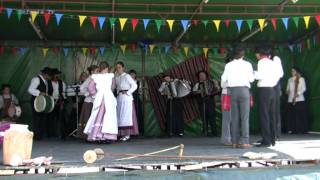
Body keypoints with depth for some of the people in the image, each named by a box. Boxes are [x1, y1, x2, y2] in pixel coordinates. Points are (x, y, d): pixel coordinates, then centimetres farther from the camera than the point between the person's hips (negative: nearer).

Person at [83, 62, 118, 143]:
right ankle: (108, 136, -2)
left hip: (99, 97, 2)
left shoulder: (95, 76, 2)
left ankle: (95, 135, 4)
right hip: (109, 96, -2)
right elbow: (112, 87, 9)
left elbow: (90, 87, -3)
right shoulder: (110, 76, 0)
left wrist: (94, 93, 13)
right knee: (109, 117, 2)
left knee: (98, 116, 7)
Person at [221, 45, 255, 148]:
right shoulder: (247, 64, -1)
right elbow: (251, 79, -1)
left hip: (233, 90, 3)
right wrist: (252, 73, 19)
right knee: (244, 116, -2)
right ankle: (244, 141, -5)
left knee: (234, 117, 5)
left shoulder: (228, 65, 5)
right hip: (244, 90, -2)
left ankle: (234, 141, 5)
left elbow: (223, 79, 5)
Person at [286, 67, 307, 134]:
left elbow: (304, 88, -4)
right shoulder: (290, 79, 17)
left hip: (299, 99, -4)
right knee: (291, 115, 0)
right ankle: (292, 129, 4)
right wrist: (288, 91, -6)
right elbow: (288, 88, 16)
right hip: (291, 99, 4)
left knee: (300, 115, -5)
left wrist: (298, 94, -18)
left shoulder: (301, 79, 4)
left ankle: (301, 130, -1)